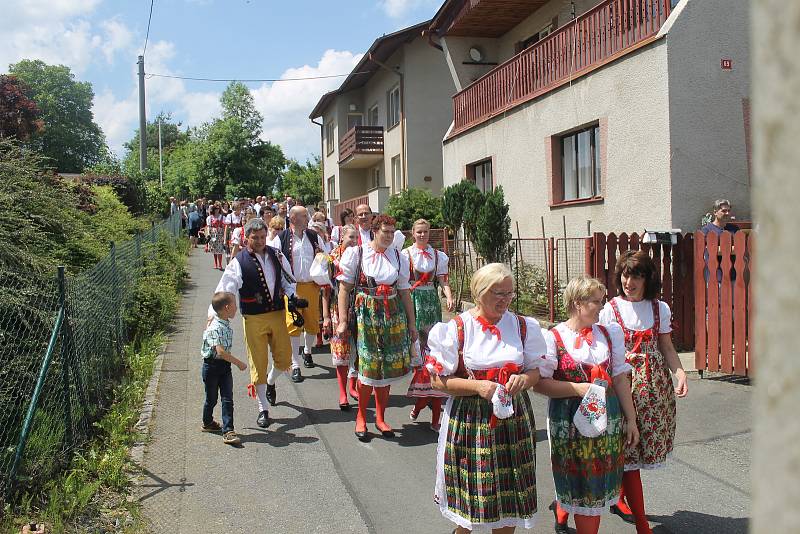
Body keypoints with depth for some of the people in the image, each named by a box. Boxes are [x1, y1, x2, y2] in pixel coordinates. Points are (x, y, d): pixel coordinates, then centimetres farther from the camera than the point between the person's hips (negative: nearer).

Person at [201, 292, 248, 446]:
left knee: (228, 399, -1)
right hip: (212, 365, -7)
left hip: (225, 365, 7)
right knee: (212, 398, 12)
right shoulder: (215, 328, -24)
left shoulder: (227, 325, 4)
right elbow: (220, 351, -32)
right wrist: (239, 363, -29)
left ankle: (228, 431, -2)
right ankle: (207, 423, 37)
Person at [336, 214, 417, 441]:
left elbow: (404, 292, 12)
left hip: (393, 316, 4)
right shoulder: (356, 253, -2)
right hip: (365, 315, -3)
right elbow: (344, 288, -2)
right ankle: (361, 417, 17)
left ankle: (380, 417, 22)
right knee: (368, 369, -4)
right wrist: (343, 320, -7)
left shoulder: (399, 258, 8)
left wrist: (411, 323, 12)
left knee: (387, 369, 6)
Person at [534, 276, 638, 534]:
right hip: (570, 421, -5)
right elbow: (540, 383, -12)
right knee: (586, 487, 4)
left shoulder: (609, 334, 7)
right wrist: (578, 389, -20)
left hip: (608, 417, 5)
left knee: (599, 483, 11)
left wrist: (631, 420, 8)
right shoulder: (554, 337, -9)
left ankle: (561, 508, 35)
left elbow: (620, 378, 9)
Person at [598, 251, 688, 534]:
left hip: (655, 382, 3)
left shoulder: (660, 308, 6)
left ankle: (619, 499, 33)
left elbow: (667, 348, 7)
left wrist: (680, 373, -7)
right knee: (629, 449, -3)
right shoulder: (610, 309, -3)